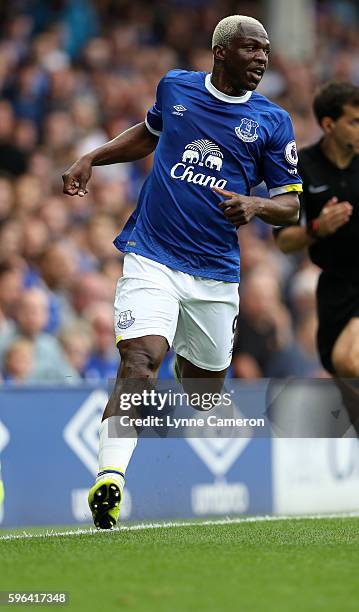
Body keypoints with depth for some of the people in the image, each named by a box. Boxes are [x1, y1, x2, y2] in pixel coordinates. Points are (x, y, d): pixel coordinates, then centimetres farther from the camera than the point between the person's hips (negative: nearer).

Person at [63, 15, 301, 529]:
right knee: (141, 360, -23)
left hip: (216, 274, 2)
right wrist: (90, 159, 18)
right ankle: (109, 480, -33)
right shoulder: (175, 87, 7)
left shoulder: (272, 121, 4)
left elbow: (291, 205, 5)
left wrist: (255, 206, -16)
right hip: (151, 259, -2)